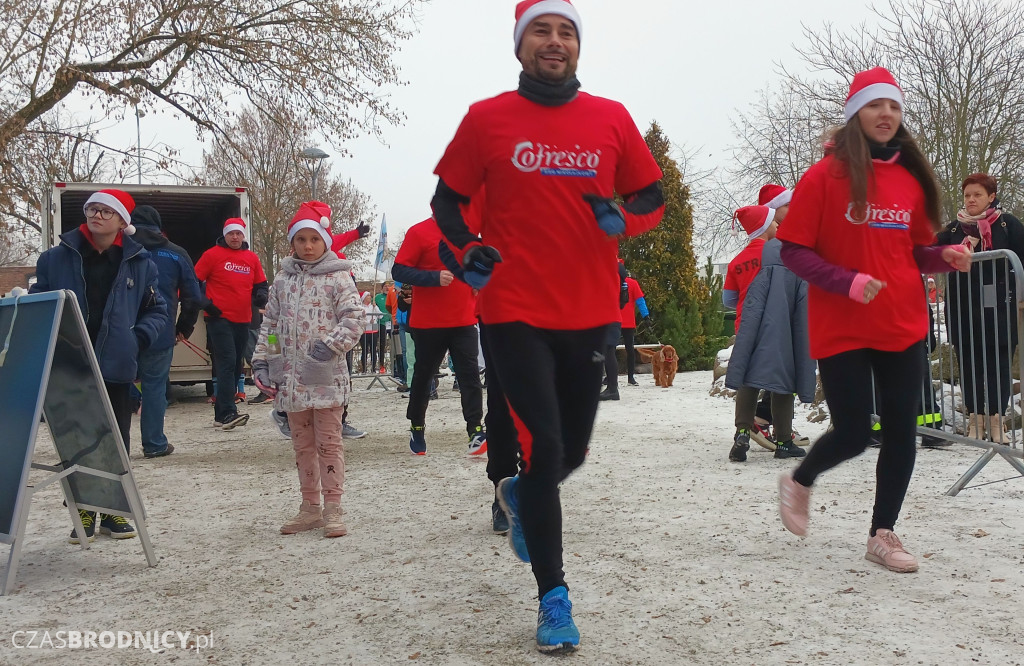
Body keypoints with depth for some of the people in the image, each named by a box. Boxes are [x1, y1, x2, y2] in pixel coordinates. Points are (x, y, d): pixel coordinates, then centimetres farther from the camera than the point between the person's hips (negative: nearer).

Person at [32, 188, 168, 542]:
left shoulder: (140, 262, 2)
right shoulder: (57, 258, 2)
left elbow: (157, 311, 9)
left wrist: (138, 338, -8)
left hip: (116, 366, 0)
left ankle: (113, 511, 23)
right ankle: (84, 512, 19)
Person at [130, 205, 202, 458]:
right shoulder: (176, 254, 6)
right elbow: (194, 297, 6)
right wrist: (184, 329, 17)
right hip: (160, 333, 0)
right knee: (155, 386, 7)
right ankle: (154, 444, 11)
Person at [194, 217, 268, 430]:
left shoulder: (252, 258, 11)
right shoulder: (212, 254, -1)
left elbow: (260, 283, 20)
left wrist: (261, 295, -1)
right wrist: (206, 304, -8)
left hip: (243, 320, 6)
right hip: (219, 319, -6)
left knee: (235, 366, 9)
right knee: (227, 363, -17)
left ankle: (221, 414, 18)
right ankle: (228, 413, -21)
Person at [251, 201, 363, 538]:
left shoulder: (338, 278, -3)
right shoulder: (283, 279, 11)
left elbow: (353, 320, -10)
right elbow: (270, 323, 13)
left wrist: (331, 345, -21)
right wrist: (261, 359, 6)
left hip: (327, 376, -5)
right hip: (291, 375, 5)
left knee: (329, 441, 0)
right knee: (302, 443, 13)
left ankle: (332, 509, 7)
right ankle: (311, 507, 23)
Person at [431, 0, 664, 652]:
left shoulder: (612, 119, 5)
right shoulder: (486, 119, 0)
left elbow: (653, 196, 11)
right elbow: (448, 200, 8)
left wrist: (622, 218, -10)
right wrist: (469, 250, -11)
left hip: (590, 311, 3)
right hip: (516, 311, -3)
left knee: (572, 450, 14)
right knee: (544, 448, -6)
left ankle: (520, 494, 50)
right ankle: (554, 597, 11)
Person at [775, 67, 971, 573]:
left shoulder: (912, 179, 9)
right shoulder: (825, 176, -6)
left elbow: (916, 250, 18)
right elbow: (793, 250, -8)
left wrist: (944, 257, -4)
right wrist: (848, 282, -21)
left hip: (903, 327, 5)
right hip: (841, 329, -5)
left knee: (901, 432, 4)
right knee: (852, 434, -1)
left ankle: (882, 534, 20)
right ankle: (799, 482, 30)